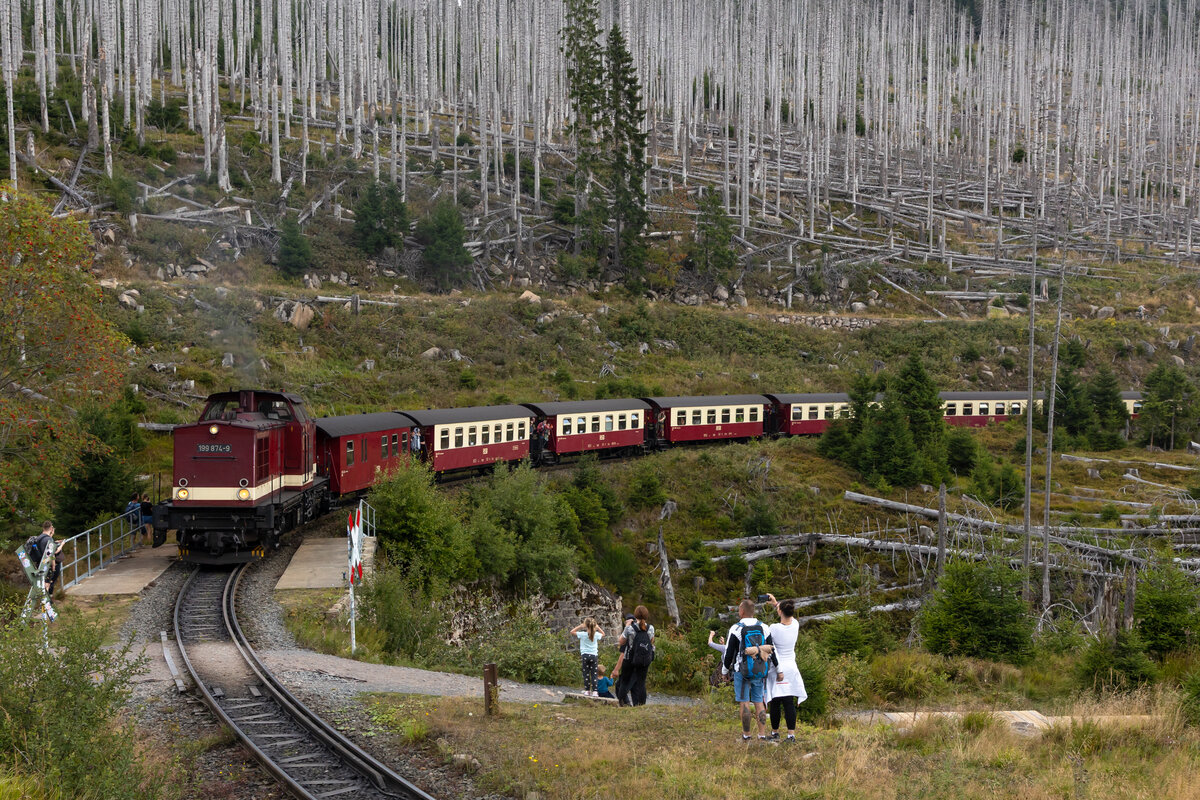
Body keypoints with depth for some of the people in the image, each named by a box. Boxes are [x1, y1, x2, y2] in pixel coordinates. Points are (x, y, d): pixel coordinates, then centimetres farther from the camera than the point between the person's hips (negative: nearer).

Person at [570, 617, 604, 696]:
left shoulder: (583, 634, -9)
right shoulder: (596, 634, -1)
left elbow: (572, 632, 1)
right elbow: (603, 634, 22)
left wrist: (580, 626, 2)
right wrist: (597, 627, 14)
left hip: (585, 655, -2)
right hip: (594, 655, 2)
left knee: (586, 674, 4)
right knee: (594, 674, 2)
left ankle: (587, 690, 3)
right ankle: (594, 691, -4)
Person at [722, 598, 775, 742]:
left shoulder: (736, 629, -9)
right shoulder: (763, 628, 4)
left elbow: (729, 652, -5)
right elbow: (772, 650, 8)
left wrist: (725, 668, 10)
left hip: (742, 672, -4)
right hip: (760, 672, 4)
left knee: (744, 702, 1)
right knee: (759, 701, 9)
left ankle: (746, 734, 2)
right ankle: (762, 734, 4)